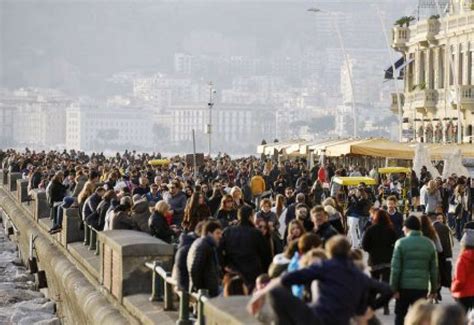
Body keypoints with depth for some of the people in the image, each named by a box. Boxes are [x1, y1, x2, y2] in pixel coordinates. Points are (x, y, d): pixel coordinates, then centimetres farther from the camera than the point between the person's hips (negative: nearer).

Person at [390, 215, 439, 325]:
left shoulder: (401, 243, -5)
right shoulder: (429, 244, 5)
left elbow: (395, 268, -10)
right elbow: (434, 269, 6)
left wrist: (393, 288, -5)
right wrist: (433, 289, 12)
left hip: (404, 287, -2)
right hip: (422, 287, 2)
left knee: (400, 316, 12)